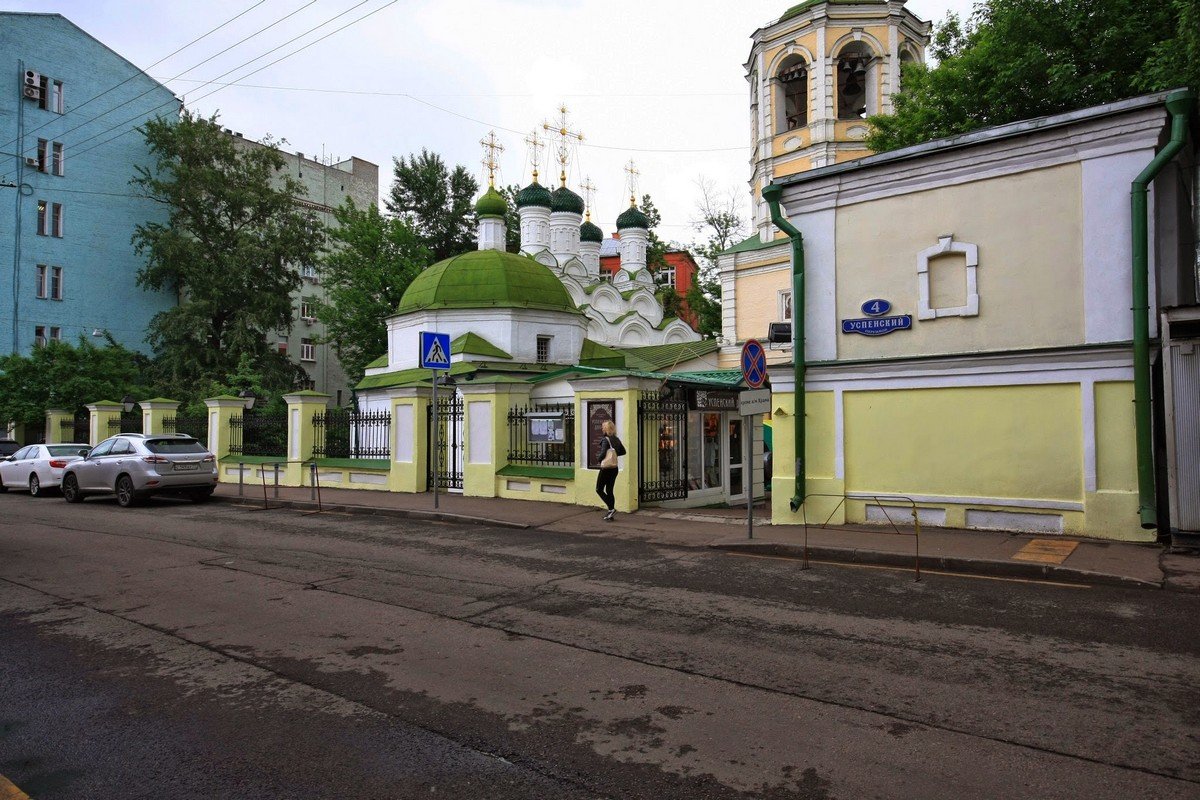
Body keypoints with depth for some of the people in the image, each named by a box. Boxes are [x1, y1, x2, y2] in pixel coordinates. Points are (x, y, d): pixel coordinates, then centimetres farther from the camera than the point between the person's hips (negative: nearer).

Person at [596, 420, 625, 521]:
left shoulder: (605, 440, -15)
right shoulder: (616, 440, 7)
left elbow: (603, 453, -25)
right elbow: (623, 451, 16)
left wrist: (600, 460, -6)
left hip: (606, 468, -7)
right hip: (614, 468, 8)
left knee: (599, 489, 5)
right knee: (609, 490, 13)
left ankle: (612, 509, -6)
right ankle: (610, 515, 14)